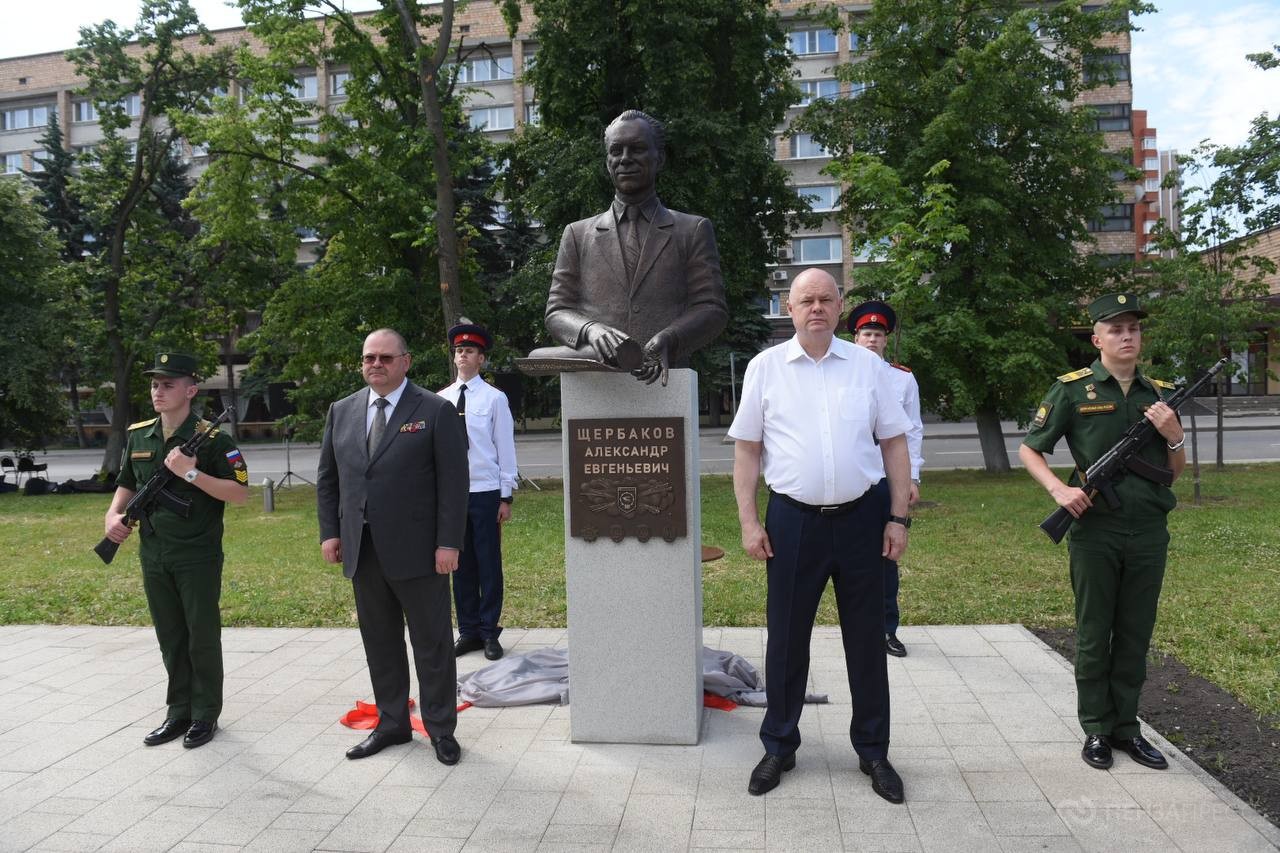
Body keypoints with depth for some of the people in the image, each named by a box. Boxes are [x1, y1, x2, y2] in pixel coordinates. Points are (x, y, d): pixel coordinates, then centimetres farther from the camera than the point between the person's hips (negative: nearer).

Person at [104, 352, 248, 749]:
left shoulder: (212, 439, -12)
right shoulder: (137, 436, 6)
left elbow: (240, 493, -15)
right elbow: (126, 485, 19)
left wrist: (192, 473, -24)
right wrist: (114, 514, 0)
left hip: (199, 558, -5)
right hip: (153, 557, 6)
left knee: (202, 638, 4)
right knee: (170, 638, 15)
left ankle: (205, 715, 18)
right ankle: (178, 712, 27)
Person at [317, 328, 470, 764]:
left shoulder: (436, 411, -5)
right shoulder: (342, 411, 11)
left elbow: (453, 481, -8)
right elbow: (327, 478, 15)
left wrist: (448, 543, -13)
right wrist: (330, 531, 5)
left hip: (417, 549, -5)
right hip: (362, 549, 5)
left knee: (432, 643, 5)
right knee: (380, 643, 14)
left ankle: (441, 728, 19)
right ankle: (391, 723, 28)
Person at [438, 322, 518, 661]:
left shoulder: (495, 398, -2)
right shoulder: (441, 400, 7)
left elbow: (506, 449, -1)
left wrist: (506, 496, -4)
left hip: (486, 492, -3)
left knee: (489, 563, 2)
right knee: (461, 563, 9)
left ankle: (489, 632, 14)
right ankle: (468, 631, 20)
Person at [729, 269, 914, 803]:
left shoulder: (867, 365, 4)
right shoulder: (765, 367, 1)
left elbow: (894, 443, 6)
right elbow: (747, 449, 3)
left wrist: (898, 518, 1)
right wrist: (748, 522, -3)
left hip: (861, 517, 1)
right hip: (793, 519, -1)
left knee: (867, 639, 11)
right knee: (786, 639, 9)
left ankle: (873, 751, 28)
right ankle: (779, 747, 27)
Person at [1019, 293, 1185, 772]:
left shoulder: (1160, 393, 10)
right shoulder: (1073, 389, -3)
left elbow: (1175, 473, 15)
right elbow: (1028, 450, 1)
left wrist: (1174, 436, -5)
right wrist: (1059, 489, -14)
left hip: (1149, 532, 4)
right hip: (1095, 530, -4)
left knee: (1136, 635, 12)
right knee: (1094, 635, 7)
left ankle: (1126, 726, 25)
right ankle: (1097, 730, 19)